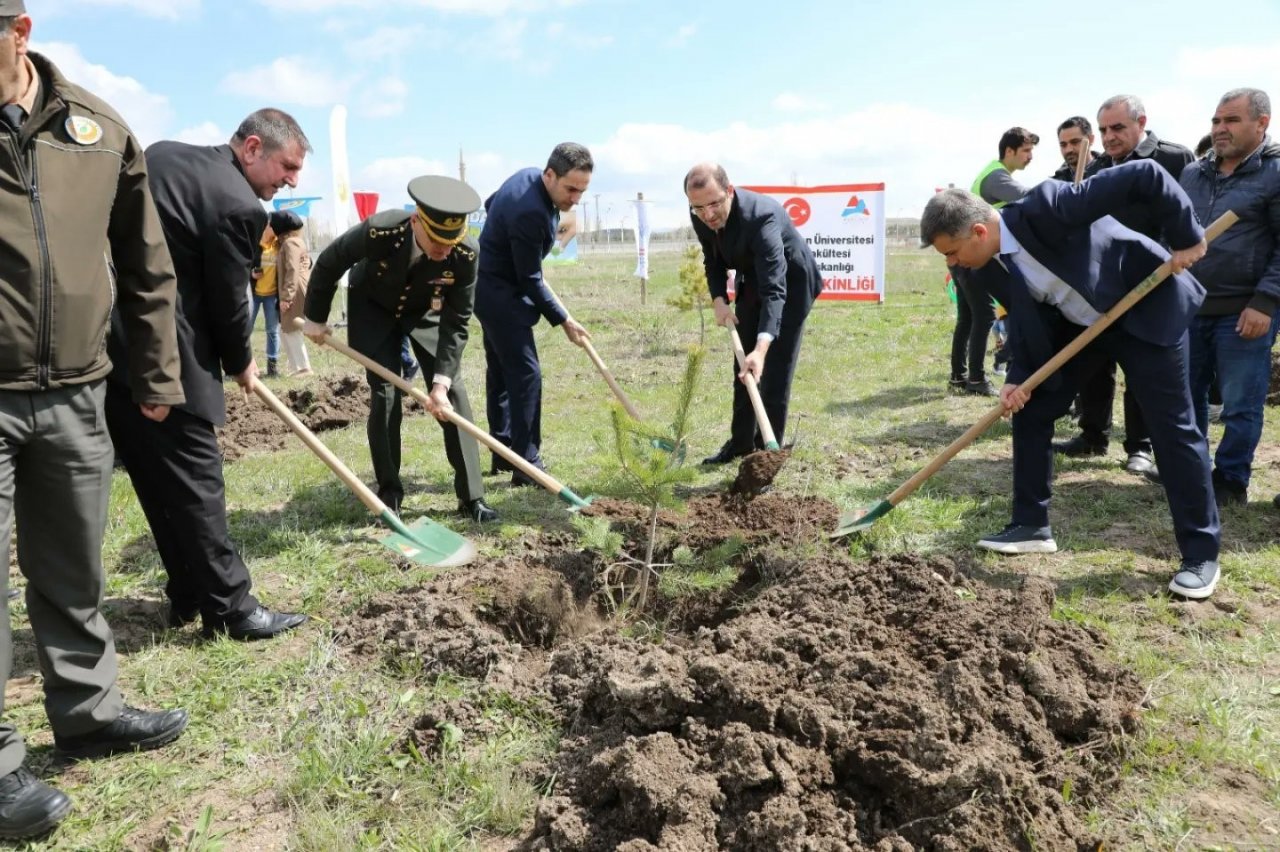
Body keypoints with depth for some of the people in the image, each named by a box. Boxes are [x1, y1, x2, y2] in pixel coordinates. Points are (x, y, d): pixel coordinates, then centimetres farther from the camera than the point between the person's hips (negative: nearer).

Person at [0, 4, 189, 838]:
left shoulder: (98, 128, 3)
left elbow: (146, 266, 9)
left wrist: (157, 373, 11)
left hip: (74, 396, 3)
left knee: (74, 573, 16)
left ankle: (88, 711, 32)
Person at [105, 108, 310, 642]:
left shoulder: (161, 154, 12)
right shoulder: (239, 205, -13)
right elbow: (228, 300, -8)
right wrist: (240, 365, 10)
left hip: (106, 343, 9)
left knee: (157, 479, 15)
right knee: (194, 481, -1)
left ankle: (187, 596, 26)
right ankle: (230, 608, 9)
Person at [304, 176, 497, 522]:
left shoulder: (466, 254, -34)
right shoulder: (379, 231, -37)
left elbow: (456, 323, -25)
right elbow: (328, 264, -17)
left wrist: (440, 382, -31)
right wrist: (316, 318, -4)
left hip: (426, 311, 1)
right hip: (373, 308, -1)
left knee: (453, 392, -8)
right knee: (385, 394, -9)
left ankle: (472, 496, -1)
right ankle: (388, 493, 6)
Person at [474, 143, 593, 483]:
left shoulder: (528, 175, -1)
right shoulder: (530, 213, -30)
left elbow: (490, 203, 19)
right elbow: (530, 281, -23)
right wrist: (564, 321, -15)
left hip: (492, 286, 11)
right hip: (500, 293, -11)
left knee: (500, 369, 14)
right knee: (526, 372, -12)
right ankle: (526, 465, -9)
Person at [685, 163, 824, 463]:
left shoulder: (761, 216, -39)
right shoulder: (700, 216, -18)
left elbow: (775, 288, -45)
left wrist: (762, 347, -56)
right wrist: (718, 300, -14)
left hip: (790, 282, -7)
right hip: (753, 280, 7)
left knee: (774, 368, -9)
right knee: (743, 364, 13)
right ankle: (741, 441, 27)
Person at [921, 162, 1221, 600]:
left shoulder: (1047, 207, -34)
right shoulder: (990, 263, -11)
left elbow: (1145, 176, -32)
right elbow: (1024, 318, -2)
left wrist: (1187, 237, -27)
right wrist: (1019, 376, -12)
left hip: (1144, 309, -7)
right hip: (1076, 322, 7)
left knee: (1173, 428, -3)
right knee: (1031, 410, 3)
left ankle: (1201, 553, 8)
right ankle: (1031, 525, 16)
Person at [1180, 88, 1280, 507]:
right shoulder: (1192, 173, 12)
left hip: (1243, 312, -5)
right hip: (1190, 307, 5)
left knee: (1240, 404, 1)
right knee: (1186, 394, 12)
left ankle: (1231, 481, 13)